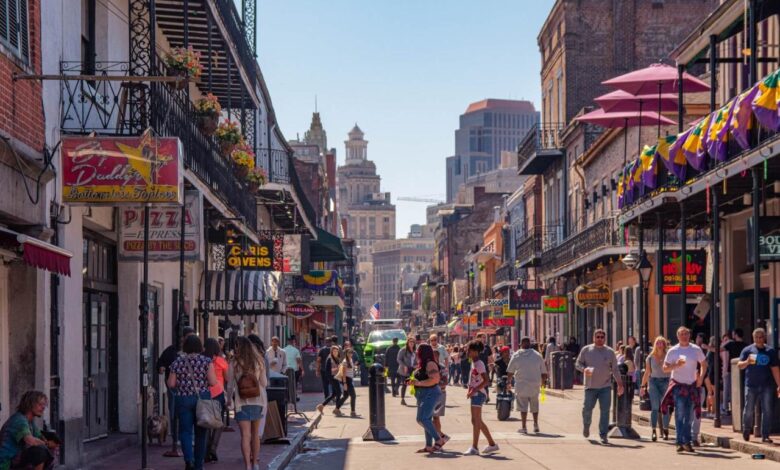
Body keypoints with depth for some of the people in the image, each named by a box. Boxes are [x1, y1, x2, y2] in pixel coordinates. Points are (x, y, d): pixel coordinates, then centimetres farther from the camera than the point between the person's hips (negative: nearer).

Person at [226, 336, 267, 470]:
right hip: (257, 402, 3)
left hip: (241, 403, -3)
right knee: (255, 434, 17)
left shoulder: (234, 363, -7)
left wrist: (229, 399, 12)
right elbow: (264, 383, 0)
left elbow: (230, 385, -4)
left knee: (245, 435, -5)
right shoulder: (258, 362, -2)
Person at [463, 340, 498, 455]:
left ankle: (474, 448, -10)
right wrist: (469, 390, 8)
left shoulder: (479, 364, -14)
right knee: (478, 421, 15)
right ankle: (492, 444, 24)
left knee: (476, 421, -10)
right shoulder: (473, 363, 13)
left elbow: (486, 381, -20)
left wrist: (474, 390, -24)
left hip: (479, 394, -10)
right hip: (475, 394, 10)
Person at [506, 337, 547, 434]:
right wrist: (542, 382, 22)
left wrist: (508, 382, 15)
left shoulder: (516, 355, -4)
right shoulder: (538, 355, 1)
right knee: (534, 405, 18)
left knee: (523, 406, 3)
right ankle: (536, 425, 21)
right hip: (534, 385, 2)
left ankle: (524, 427, 1)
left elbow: (510, 372, 1)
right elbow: (544, 372, 6)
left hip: (521, 385, -2)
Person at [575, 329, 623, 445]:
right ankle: (586, 426, 31)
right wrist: (584, 369, -16)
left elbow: (615, 369, 10)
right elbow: (578, 364, 6)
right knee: (587, 408, 1)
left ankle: (603, 435, -3)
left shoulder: (610, 352, 7)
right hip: (590, 386, 0)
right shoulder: (586, 350, 4)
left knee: (605, 410, -6)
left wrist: (620, 384, 5)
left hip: (605, 386, 0)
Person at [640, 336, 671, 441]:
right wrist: (643, 386, 10)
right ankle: (654, 431, -8)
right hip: (653, 381, 1)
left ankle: (665, 430, 13)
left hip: (666, 381, -1)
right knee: (655, 407, -7)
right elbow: (647, 373, 12)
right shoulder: (650, 357, 8)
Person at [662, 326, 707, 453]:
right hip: (678, 385, -2)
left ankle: (687, 442, 14)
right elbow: (665, 368, 0)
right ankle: (680, 442, -9)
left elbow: (704, 364, 17)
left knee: (689, 416, 6)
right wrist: (676, 365, -18)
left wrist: (701, 377, 3)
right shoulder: (673, 351, 0)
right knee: (680, 414, -9)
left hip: (692, 386, 2)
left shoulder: (696, 350, 5)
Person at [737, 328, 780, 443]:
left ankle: (765, 436, 2)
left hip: (767, 386, 1)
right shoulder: (747, 350, 5)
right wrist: (747, 362, -20)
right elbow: (739, 365, 1)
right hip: (751, 386, -1)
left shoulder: (770, 351, 7)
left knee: (767, 411, -3)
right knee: (749, 410, 4)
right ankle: (746, 432, 24)